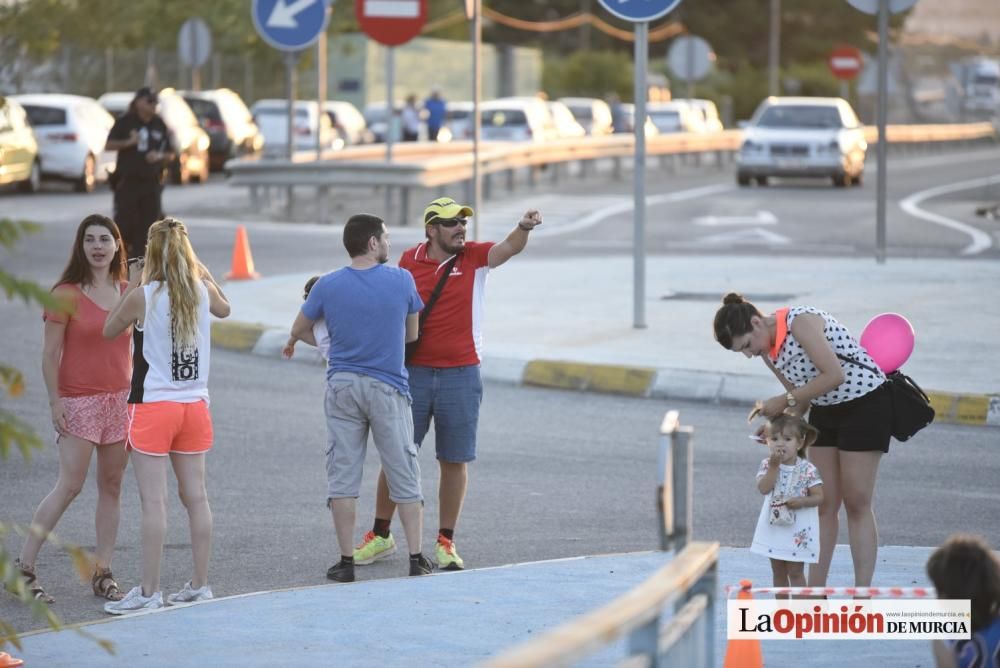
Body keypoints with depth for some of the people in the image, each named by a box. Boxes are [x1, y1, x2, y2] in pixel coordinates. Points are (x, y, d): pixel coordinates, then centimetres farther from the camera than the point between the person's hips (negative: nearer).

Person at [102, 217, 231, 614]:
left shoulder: (144, 297, -13)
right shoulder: (202, 292, 1)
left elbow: (109, 330, 3)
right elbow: (224, 309, 25)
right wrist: (204, 272, 34)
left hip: (153, 406, -5)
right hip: (195, 405, 5)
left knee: (153, 502, -5)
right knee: (196, 496, 9)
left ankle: (149, 592, -4)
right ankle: (200, 585, 14)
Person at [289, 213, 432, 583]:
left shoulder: (328, 286, -3)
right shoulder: (401, 280, -5)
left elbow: (299, 331, 9)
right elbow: (411, 334, 7)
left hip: (342, 385, 1)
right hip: (388, 387, -1)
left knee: (342, 476, 5)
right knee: (404, 474, 7)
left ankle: (346, 562, 5)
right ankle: (416, 558, 8)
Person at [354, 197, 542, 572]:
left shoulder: (474, 257, -2)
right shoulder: (409, 261, 2)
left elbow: (509, 248, -21)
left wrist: (524, 228, -42)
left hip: (461, 375, -1)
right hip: (413, 372, 1)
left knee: (455, 461, 3)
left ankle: (446, 542, 13)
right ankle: (381, 536, 19)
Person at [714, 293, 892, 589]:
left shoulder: (800, 321, -24)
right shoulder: (767, 350, 1)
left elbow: (834, 375, -27)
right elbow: (802, 394, 8)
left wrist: (785, 400, -24)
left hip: (865, 402, -8)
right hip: (825, 409, 8)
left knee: (857, 503, -7)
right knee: (823, 503, 5)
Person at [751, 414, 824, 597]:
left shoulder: (807, 470, -10)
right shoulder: (767, 465, -3)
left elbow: (818, 496, -9)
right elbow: (763, 488, -18)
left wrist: (801, 501, -27)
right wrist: (774, 466, -23)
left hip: (798, 529, -3)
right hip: (774, 526, 3)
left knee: (795, 572, -1)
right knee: (778, 573, 13)